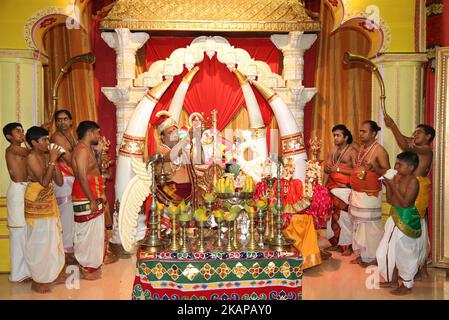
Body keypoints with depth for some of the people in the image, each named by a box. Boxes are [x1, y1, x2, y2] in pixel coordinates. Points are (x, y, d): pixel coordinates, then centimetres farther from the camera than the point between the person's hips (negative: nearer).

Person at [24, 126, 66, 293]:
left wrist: (55, 160, -7)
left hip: (49, 201, 8)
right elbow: (44, 181, -25)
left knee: (53, 238, 15)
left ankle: (53, 274, 29)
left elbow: (59, 181, 1)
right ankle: (37, 281, 14)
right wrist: (52, 160, -22)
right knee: (39, 241, 1)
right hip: (37, 203, -8)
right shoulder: (31, 157, -17)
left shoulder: (46, 156, 4)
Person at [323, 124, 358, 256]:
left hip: (345, 189, -6)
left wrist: (337, 169, -15)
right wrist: (323, 185, 4)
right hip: (333, 187, 6)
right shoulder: (333, 150, 12)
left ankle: (347, 246, 4)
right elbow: (327, 169, 13)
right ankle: (335, 243, 19)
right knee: (333, 216, 7)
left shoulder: (352, 151, -7)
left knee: (344, 216, -7)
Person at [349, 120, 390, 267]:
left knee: (370, 226, -2)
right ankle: (362, 255, 25)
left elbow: (387, 172, -12)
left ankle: (372, 257, 10)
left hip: (370, 196, -8)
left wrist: (374, 168, -31)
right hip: (356, 194, 8)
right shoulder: (361, 148, 13)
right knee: (358, 225, 13)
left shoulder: (379, 150, -11)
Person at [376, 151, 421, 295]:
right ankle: (393, 279, 33)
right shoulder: (397, 178, 5)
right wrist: (387, 185, -4)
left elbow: (405, 203, -24)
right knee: (390, 250, 17)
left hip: (406, 220, -8)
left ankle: (407, 285, 19)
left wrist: (393, 186, -23)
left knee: (404, 253, 3)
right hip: (395, 218, 8)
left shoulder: (412, 181, -17)